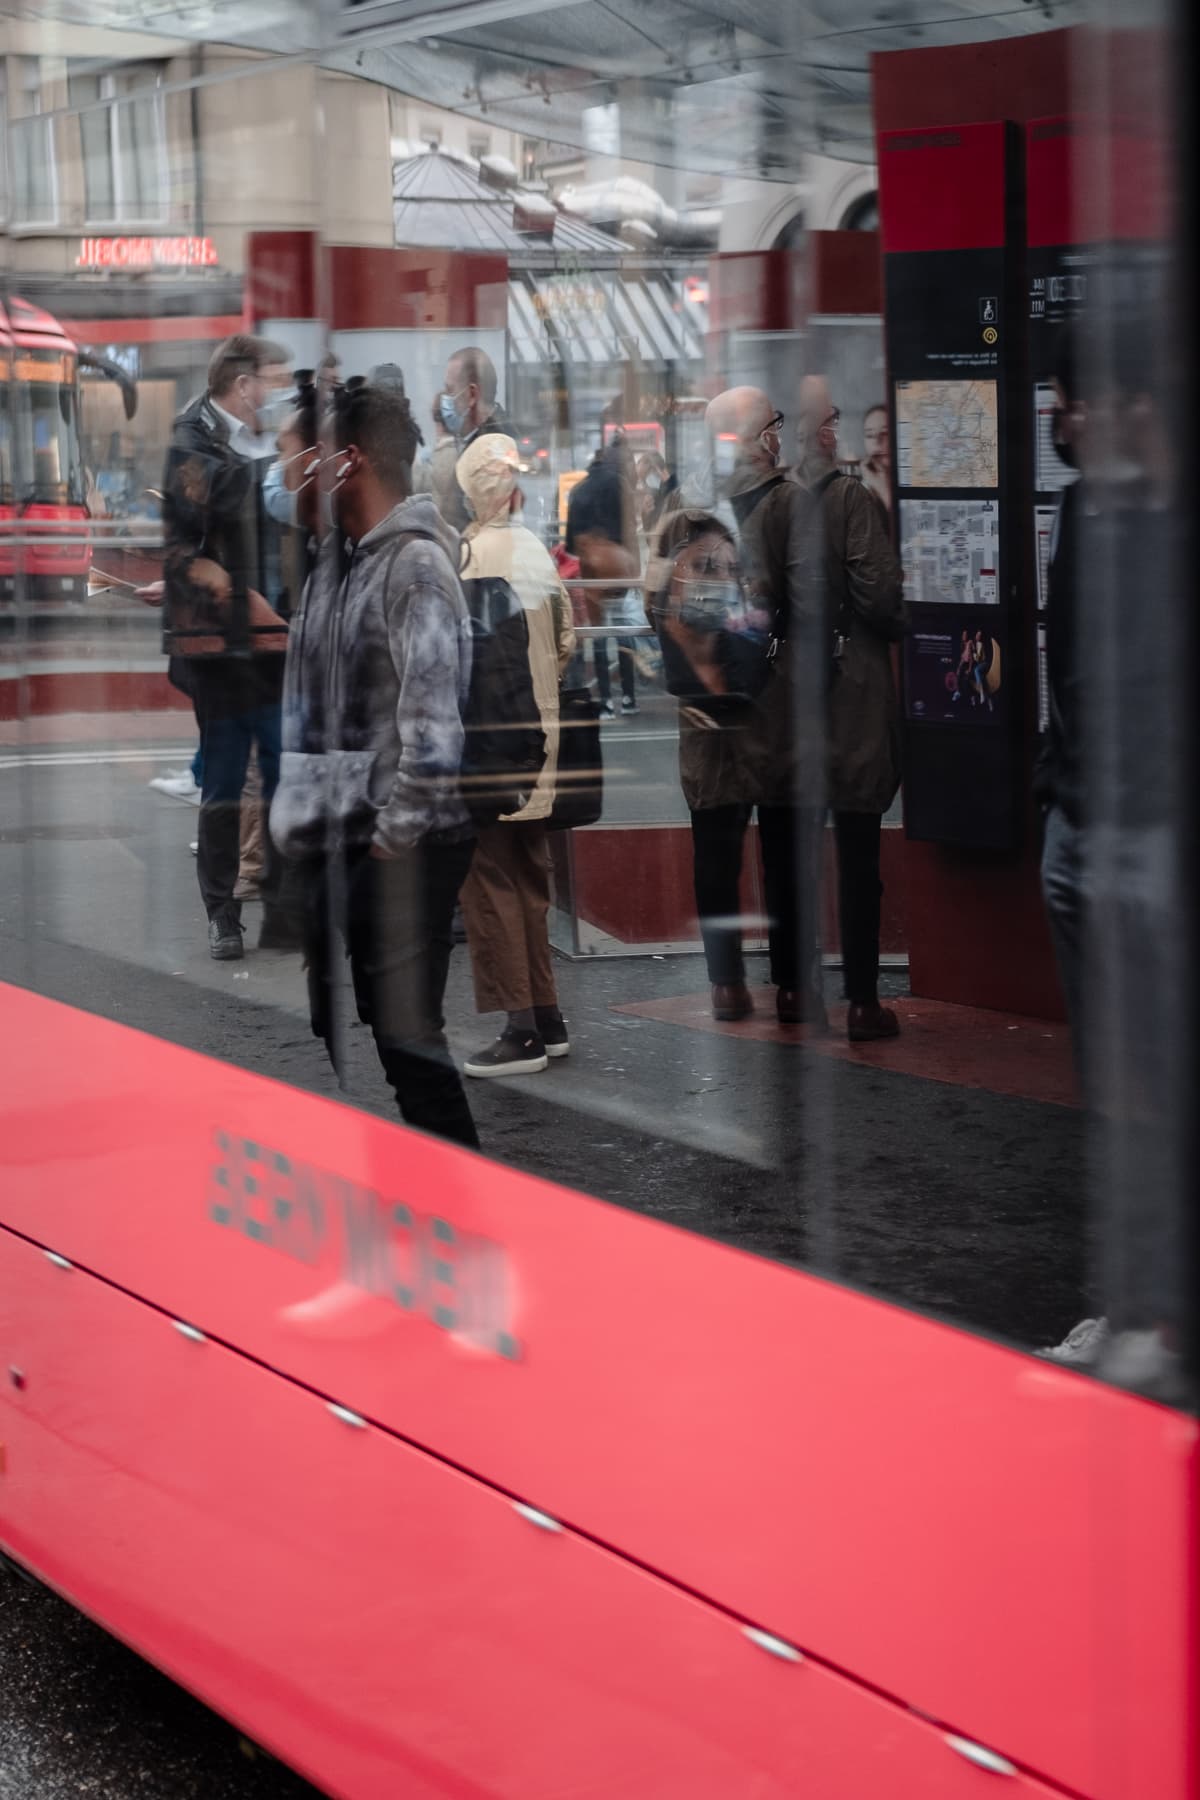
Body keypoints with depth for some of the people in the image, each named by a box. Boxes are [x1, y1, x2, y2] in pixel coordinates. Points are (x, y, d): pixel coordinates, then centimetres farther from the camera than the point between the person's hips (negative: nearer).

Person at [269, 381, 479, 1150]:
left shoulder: (418, 562, -12)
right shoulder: (341, 560, 14)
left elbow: (430, 709, -19)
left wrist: (399, 827, -19)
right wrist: (302, 814, 12)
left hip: (404, 841, -9)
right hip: (339, 833, 9)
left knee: (406, 1030, -7)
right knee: (333, 1025, 15)